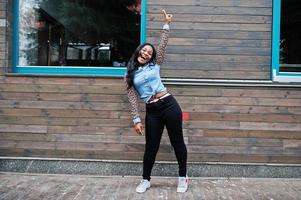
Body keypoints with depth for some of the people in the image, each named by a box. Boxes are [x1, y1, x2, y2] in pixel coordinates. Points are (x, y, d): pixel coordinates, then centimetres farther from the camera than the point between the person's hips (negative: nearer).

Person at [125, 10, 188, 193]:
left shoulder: (155, 65, 9)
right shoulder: (130, 76, 8)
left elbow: (163, 45, 7)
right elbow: (133, 99, 3)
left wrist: (167, 24, 5)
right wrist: (137, 120, -4)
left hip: (169, 104, 0)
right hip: (152, 111, 0)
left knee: (177, 142, 7)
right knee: (151, 146, 6)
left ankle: (183, 177, 21)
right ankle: (146, 180, 24)